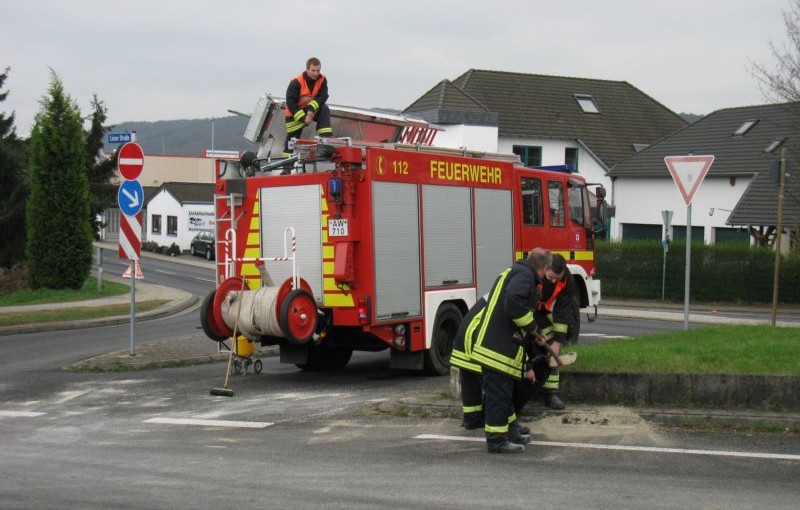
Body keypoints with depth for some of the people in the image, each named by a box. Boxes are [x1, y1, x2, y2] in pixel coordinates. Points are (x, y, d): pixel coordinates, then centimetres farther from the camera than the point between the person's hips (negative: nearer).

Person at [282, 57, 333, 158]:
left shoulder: (322, 80, -13)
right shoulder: (296, 82, -24)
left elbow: (322, 97, -17)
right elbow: (290, 102, -24)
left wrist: (311, 109, -33)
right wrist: (303, 118, -28)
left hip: (311, 109, 3)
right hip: (294, 113, -3)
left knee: (324, 110, -25)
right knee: (292, 138, 0)